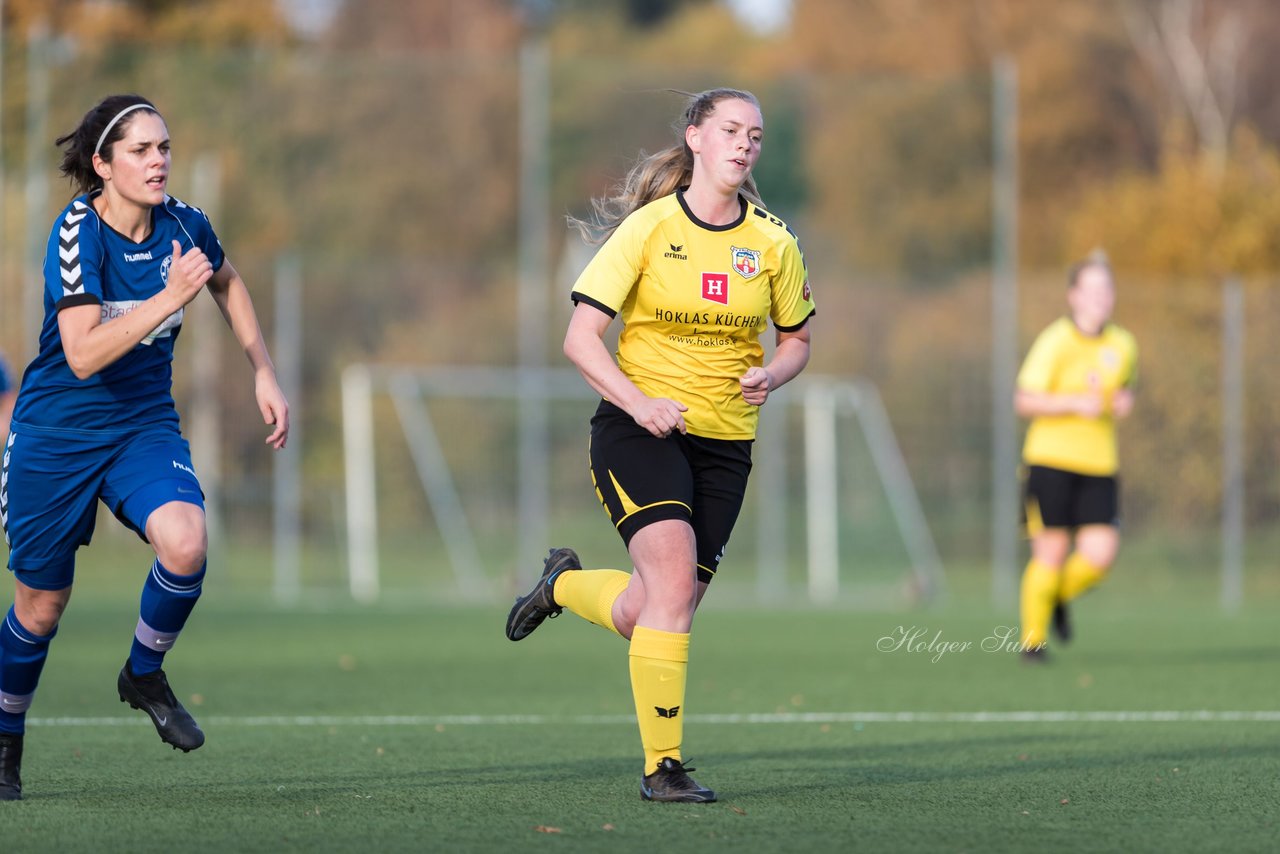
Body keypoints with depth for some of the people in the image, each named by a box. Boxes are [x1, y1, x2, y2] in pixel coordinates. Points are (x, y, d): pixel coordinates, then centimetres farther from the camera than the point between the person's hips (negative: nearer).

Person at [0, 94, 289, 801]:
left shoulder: (182, 224, -6)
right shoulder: (77, 233, -21)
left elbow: (228, 284, 18)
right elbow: (84, 355, -31)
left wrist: (264, 374, 12)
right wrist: (170, 297, -36)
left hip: (145, 425, 3)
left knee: (185, 542, -25)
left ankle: (144, 675, 2)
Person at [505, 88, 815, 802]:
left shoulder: (773, 242, 4)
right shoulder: (648, 228, -6)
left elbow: (797, 339, 17)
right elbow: (581, 338, -6)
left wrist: (770, 376, -6)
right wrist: (639, 403, -21)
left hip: (725, 442, 4)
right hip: (638, 429, -4)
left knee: (646, 617, 0)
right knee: (673, 571, -24)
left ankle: (565, 584, 35)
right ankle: (663, 764, -18)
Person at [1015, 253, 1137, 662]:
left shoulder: (1123, 346, 8)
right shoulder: (1055, 343, -9)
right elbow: (1024, 401, -12)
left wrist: (1123, 402, 3)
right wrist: (1075, 403, -24)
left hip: (1100, 464, 5)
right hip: (1051, 459, -4)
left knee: (1100, 554, -8)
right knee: (1052, 552, -4)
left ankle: (1060, 597, 24)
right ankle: (1032, 638, 14)